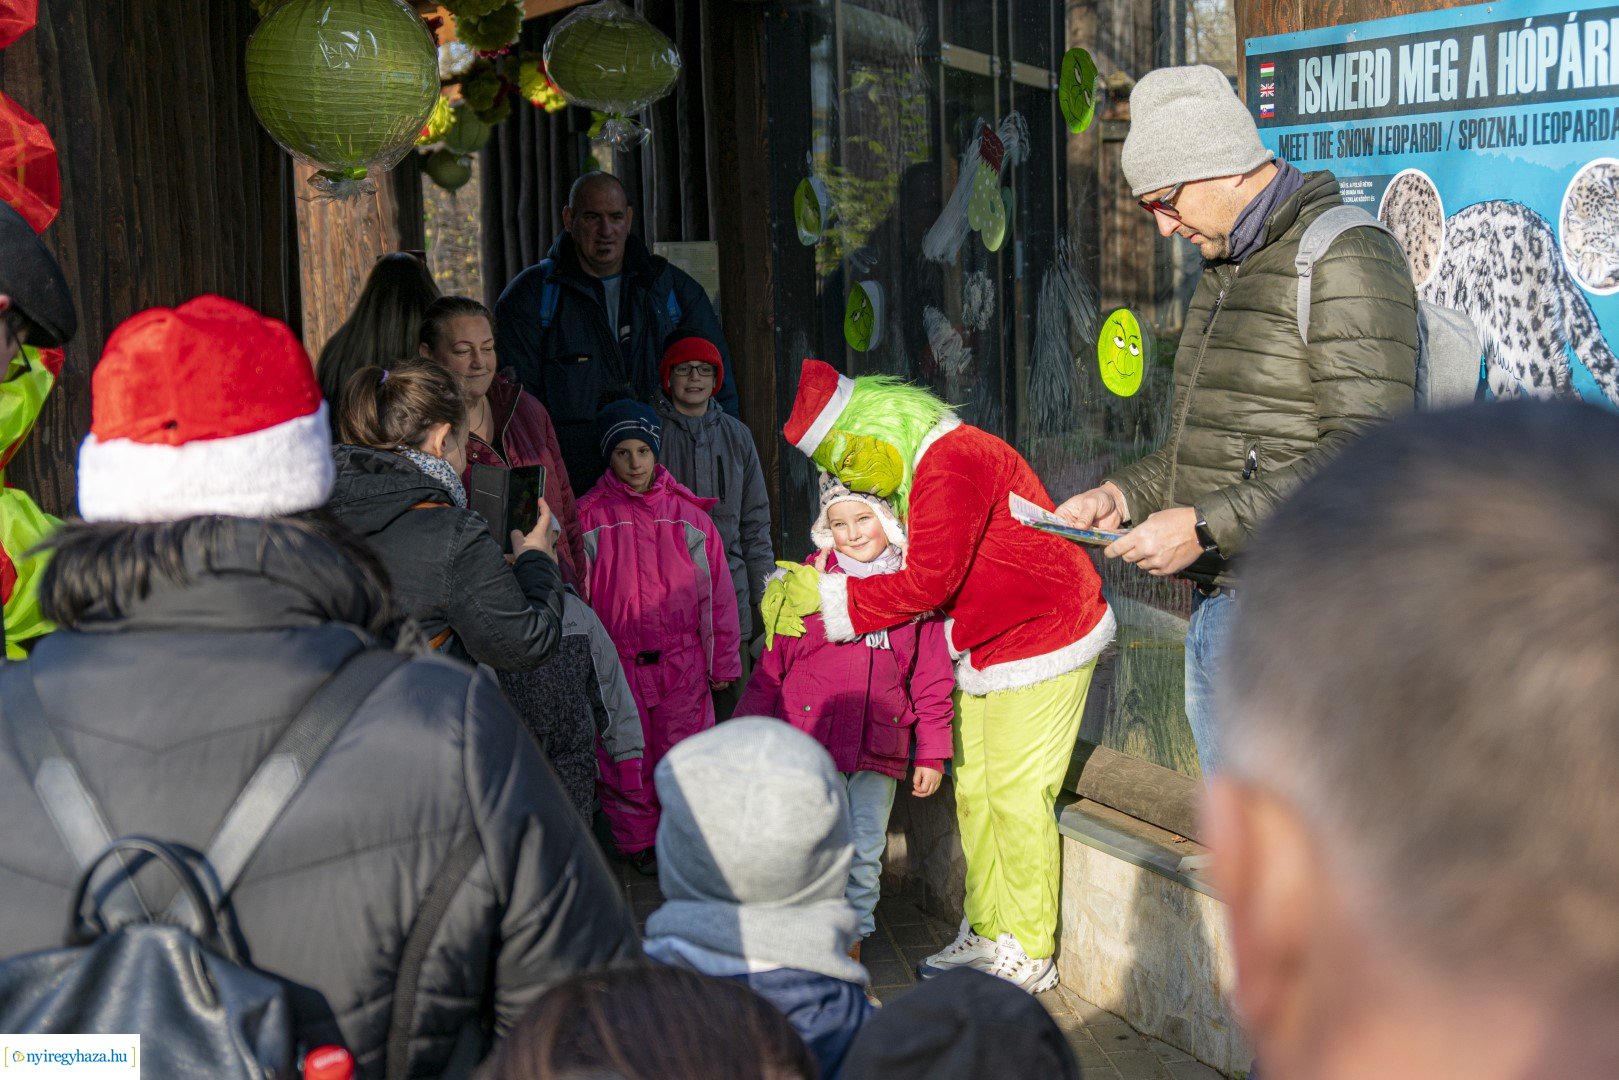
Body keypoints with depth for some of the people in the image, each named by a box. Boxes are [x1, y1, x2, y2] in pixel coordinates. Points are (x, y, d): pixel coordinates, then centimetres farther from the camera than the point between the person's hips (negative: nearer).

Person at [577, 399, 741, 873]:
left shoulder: (688, 515, 3)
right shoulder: (589, 517, -1)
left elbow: (718, 593, 7)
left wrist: (723, 663, 7)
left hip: (683, 664, 1)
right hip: (617, 667, -1)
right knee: (626, 762, 7)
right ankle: (638, 842, 25)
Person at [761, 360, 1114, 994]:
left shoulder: (952, 460, -23)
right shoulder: (915, 473, 9)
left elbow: (928, 582, -26)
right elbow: (916, 573, 7)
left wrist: (831, 598, -17)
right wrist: (812, 588, -6)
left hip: (1045, 639, -10)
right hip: (988, 652, 10)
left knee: (1016, 797, -5)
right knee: (974, 791, 11)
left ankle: (1031, 957, 8)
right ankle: (987, 934, 23)